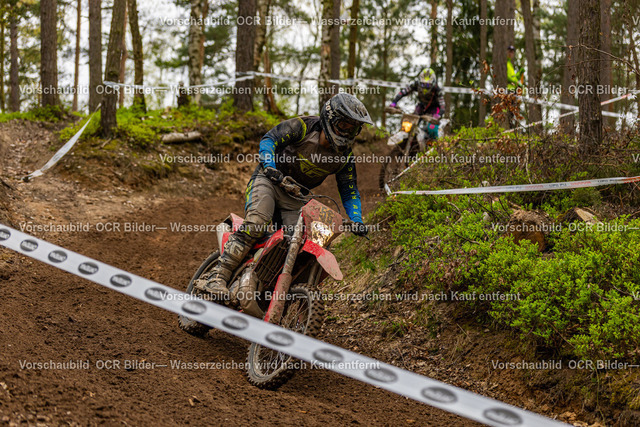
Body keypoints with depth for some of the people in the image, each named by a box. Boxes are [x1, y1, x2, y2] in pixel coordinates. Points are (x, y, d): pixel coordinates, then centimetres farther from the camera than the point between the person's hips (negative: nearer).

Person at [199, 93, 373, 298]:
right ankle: (218, 277, -33)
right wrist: (270, 166, -36)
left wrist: (357, 220, -9)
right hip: (269, 180, -5)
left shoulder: (345, 156, 0)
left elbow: (349, 190, 7)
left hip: (296, 198, 5)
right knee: (256, 223, -30)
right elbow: (269, 139, -18)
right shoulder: (304, 126, -12)